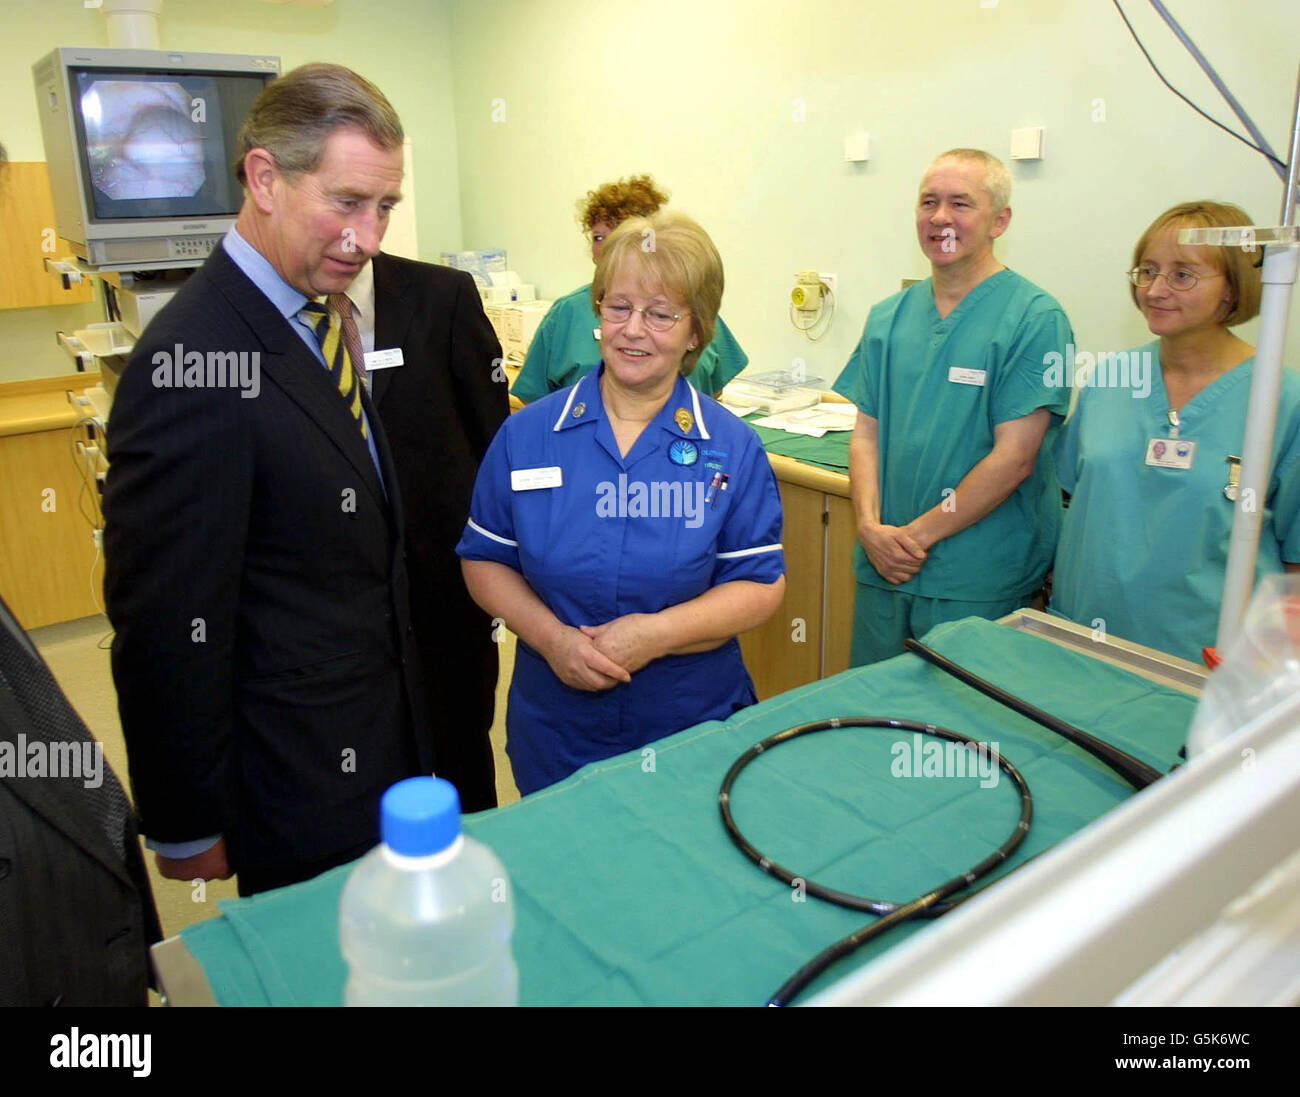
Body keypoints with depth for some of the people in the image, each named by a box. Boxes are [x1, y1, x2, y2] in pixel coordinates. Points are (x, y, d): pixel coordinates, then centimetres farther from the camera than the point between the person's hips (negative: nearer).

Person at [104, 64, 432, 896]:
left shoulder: (317, 316, 3)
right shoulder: (194, 365, -26)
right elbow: (166, 629, -22)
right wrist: (188, 830, -12)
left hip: (386, 739, 8)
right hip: (304, 789, -8)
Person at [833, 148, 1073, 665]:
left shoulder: (1034, 318, -8)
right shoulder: (888, 317, 9)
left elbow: (1013, 458, -14)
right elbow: (866, 433, 7)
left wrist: (916, 534, -13)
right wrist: (871, 525, -9)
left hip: (979, 585, -4)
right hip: (882, 570, 5)